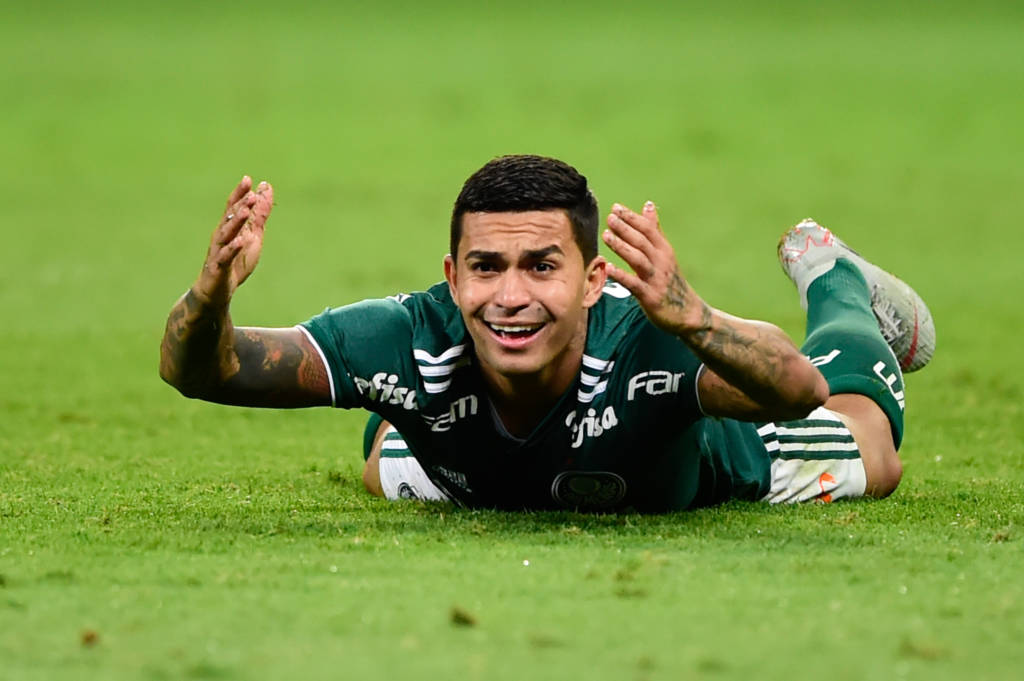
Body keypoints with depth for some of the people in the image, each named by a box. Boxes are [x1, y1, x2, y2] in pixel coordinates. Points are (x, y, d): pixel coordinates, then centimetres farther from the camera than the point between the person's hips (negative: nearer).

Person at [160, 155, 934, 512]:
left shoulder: (645, 341, -51)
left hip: (688, 452, -2)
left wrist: (692, 319, -85)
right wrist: (212, 292, -68)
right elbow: (197, 370, -44)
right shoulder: (416, 338, -45)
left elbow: (802, 390, -67)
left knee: (869, 461, 27)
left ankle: (829, 274, 54)